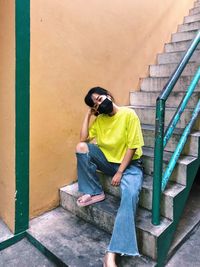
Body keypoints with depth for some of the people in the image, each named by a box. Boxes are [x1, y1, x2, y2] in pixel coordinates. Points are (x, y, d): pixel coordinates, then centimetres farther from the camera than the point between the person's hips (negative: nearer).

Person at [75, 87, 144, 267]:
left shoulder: (129, 114, -13)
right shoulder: (99, 119, 4)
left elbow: (132, 146, -16)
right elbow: (84, 139, -4)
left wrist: (120, 173, -19)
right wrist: (88, 115, -4)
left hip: (129, 164, -5)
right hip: (108, 161, 5)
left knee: (130, 195, -34)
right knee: (81, 148, -18)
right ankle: (95, 192, -7)